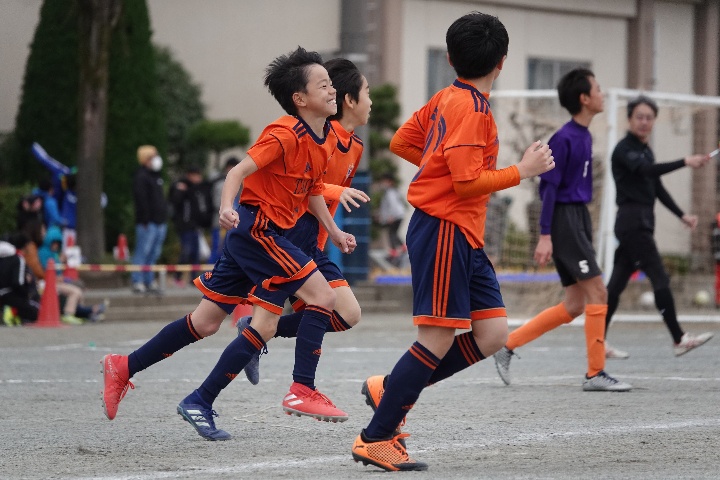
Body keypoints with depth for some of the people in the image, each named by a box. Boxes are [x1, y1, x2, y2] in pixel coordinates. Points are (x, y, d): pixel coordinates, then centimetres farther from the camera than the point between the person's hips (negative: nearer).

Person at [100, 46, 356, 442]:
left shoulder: (322, 142, 11)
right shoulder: (284, 135, -17)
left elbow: (312, 192, 25)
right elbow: (240, 170, -23)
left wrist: (334, 232, 23)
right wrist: (227, 208, -39)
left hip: (254, 235, 9)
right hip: (257, 228, -9)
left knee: (205, 323, 11)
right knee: (321, 295, -13)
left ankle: (124, 367, 19)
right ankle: (303, 390, -8)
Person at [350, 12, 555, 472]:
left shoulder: (446, 98, 11)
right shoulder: (471, 108, -16)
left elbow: (401, 143, 20)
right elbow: (469, 182, -20)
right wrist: (522, 170, -11)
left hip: (463, 236, 10)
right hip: (444, 230, -10)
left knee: (492, 335, 5)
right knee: (438, 341, -7)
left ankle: (390, 389, 14)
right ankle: (376, 439, -2)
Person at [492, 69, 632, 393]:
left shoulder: (584, 137, 13)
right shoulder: (564, 139, -14)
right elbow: (549, 187, -15)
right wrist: (545, 235, -18)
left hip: (579, 220, 10)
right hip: (564, 220, -10)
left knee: (574, 305, 9)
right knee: (597, 292, -10)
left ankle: (508, 345, 13)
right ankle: (595, 374, -6)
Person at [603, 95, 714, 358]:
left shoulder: (646, 151, 19)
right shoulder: (624, 149, -10)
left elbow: (658, 188, 24)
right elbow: (646, 170, -27)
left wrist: (682, 215, 17)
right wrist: (684, 162, -36)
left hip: (642, 223, 9)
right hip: (632, 222, -9)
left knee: (617, 283, 7)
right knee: (660, 279, -10)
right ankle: (679, 339, -11)